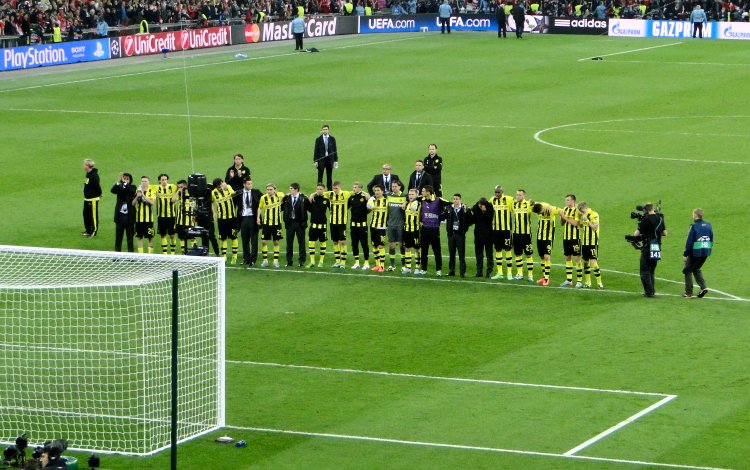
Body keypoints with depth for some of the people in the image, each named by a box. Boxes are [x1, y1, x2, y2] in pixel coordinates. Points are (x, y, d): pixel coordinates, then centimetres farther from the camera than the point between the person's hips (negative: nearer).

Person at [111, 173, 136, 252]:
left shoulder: (132, 187, 2)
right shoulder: (119, 187, 3)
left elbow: (132, 192, -21)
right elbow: (112, 190, -17)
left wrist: (125, 183, -29)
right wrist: (119, 181, -32)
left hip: (129, 216, -1)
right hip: (120, 215, 1)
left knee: (130, 237, 4)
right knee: (118, 236, 6)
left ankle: (130, 252, 8)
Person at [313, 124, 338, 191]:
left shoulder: (332, 139, 3)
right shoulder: (318, 139, -1)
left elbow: (335, 150, 6)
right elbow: (316, 150, -1)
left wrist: (335, 160, 2)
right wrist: (315, 161, -7)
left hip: (330, 159, 1)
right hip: (321, 159, -1)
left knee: (329, 176, 7)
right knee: (320, 176, 3)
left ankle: (330, 190, 12)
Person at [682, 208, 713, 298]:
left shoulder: (694, 226, -14)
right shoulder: (708, 226, 6)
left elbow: (689, 242, -14)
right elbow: (711, 240, 11)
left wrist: (685, 254, -8)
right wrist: (709, 251, 19)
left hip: (695, 253, -6)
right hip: (706, 253, 6)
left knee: (688, 270, 9)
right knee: (696, 269, 24)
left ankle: (689, 292, 8)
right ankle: (703, 287, 5)